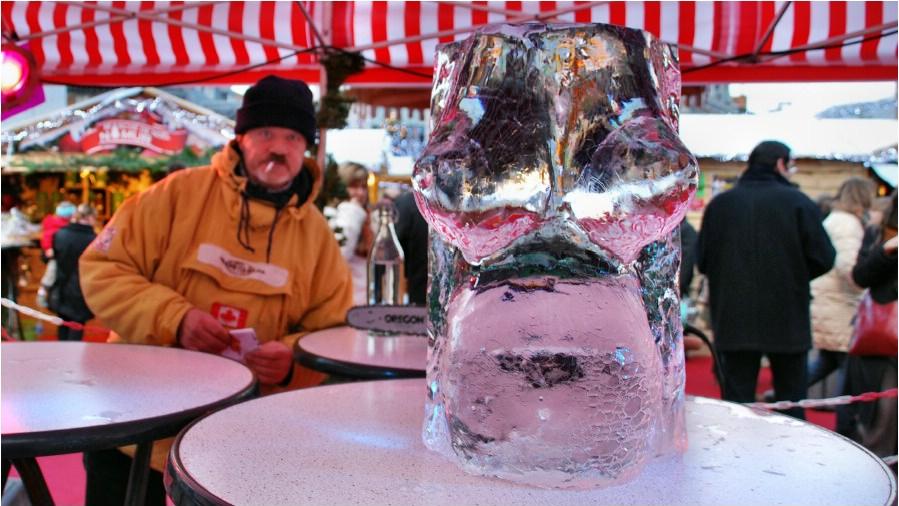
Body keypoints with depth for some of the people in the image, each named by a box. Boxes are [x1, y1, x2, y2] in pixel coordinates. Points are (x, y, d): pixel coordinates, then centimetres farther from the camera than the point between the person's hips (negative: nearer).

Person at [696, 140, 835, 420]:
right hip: (786, 319, -2)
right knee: (790, 395, 12)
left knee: (737, 396, 8)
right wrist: (793, 274, 11)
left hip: (733, 320, 2)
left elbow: (702, 260, 1)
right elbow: (824, 259, -8)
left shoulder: (720, 203, 0)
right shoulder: (798, 203, -7)